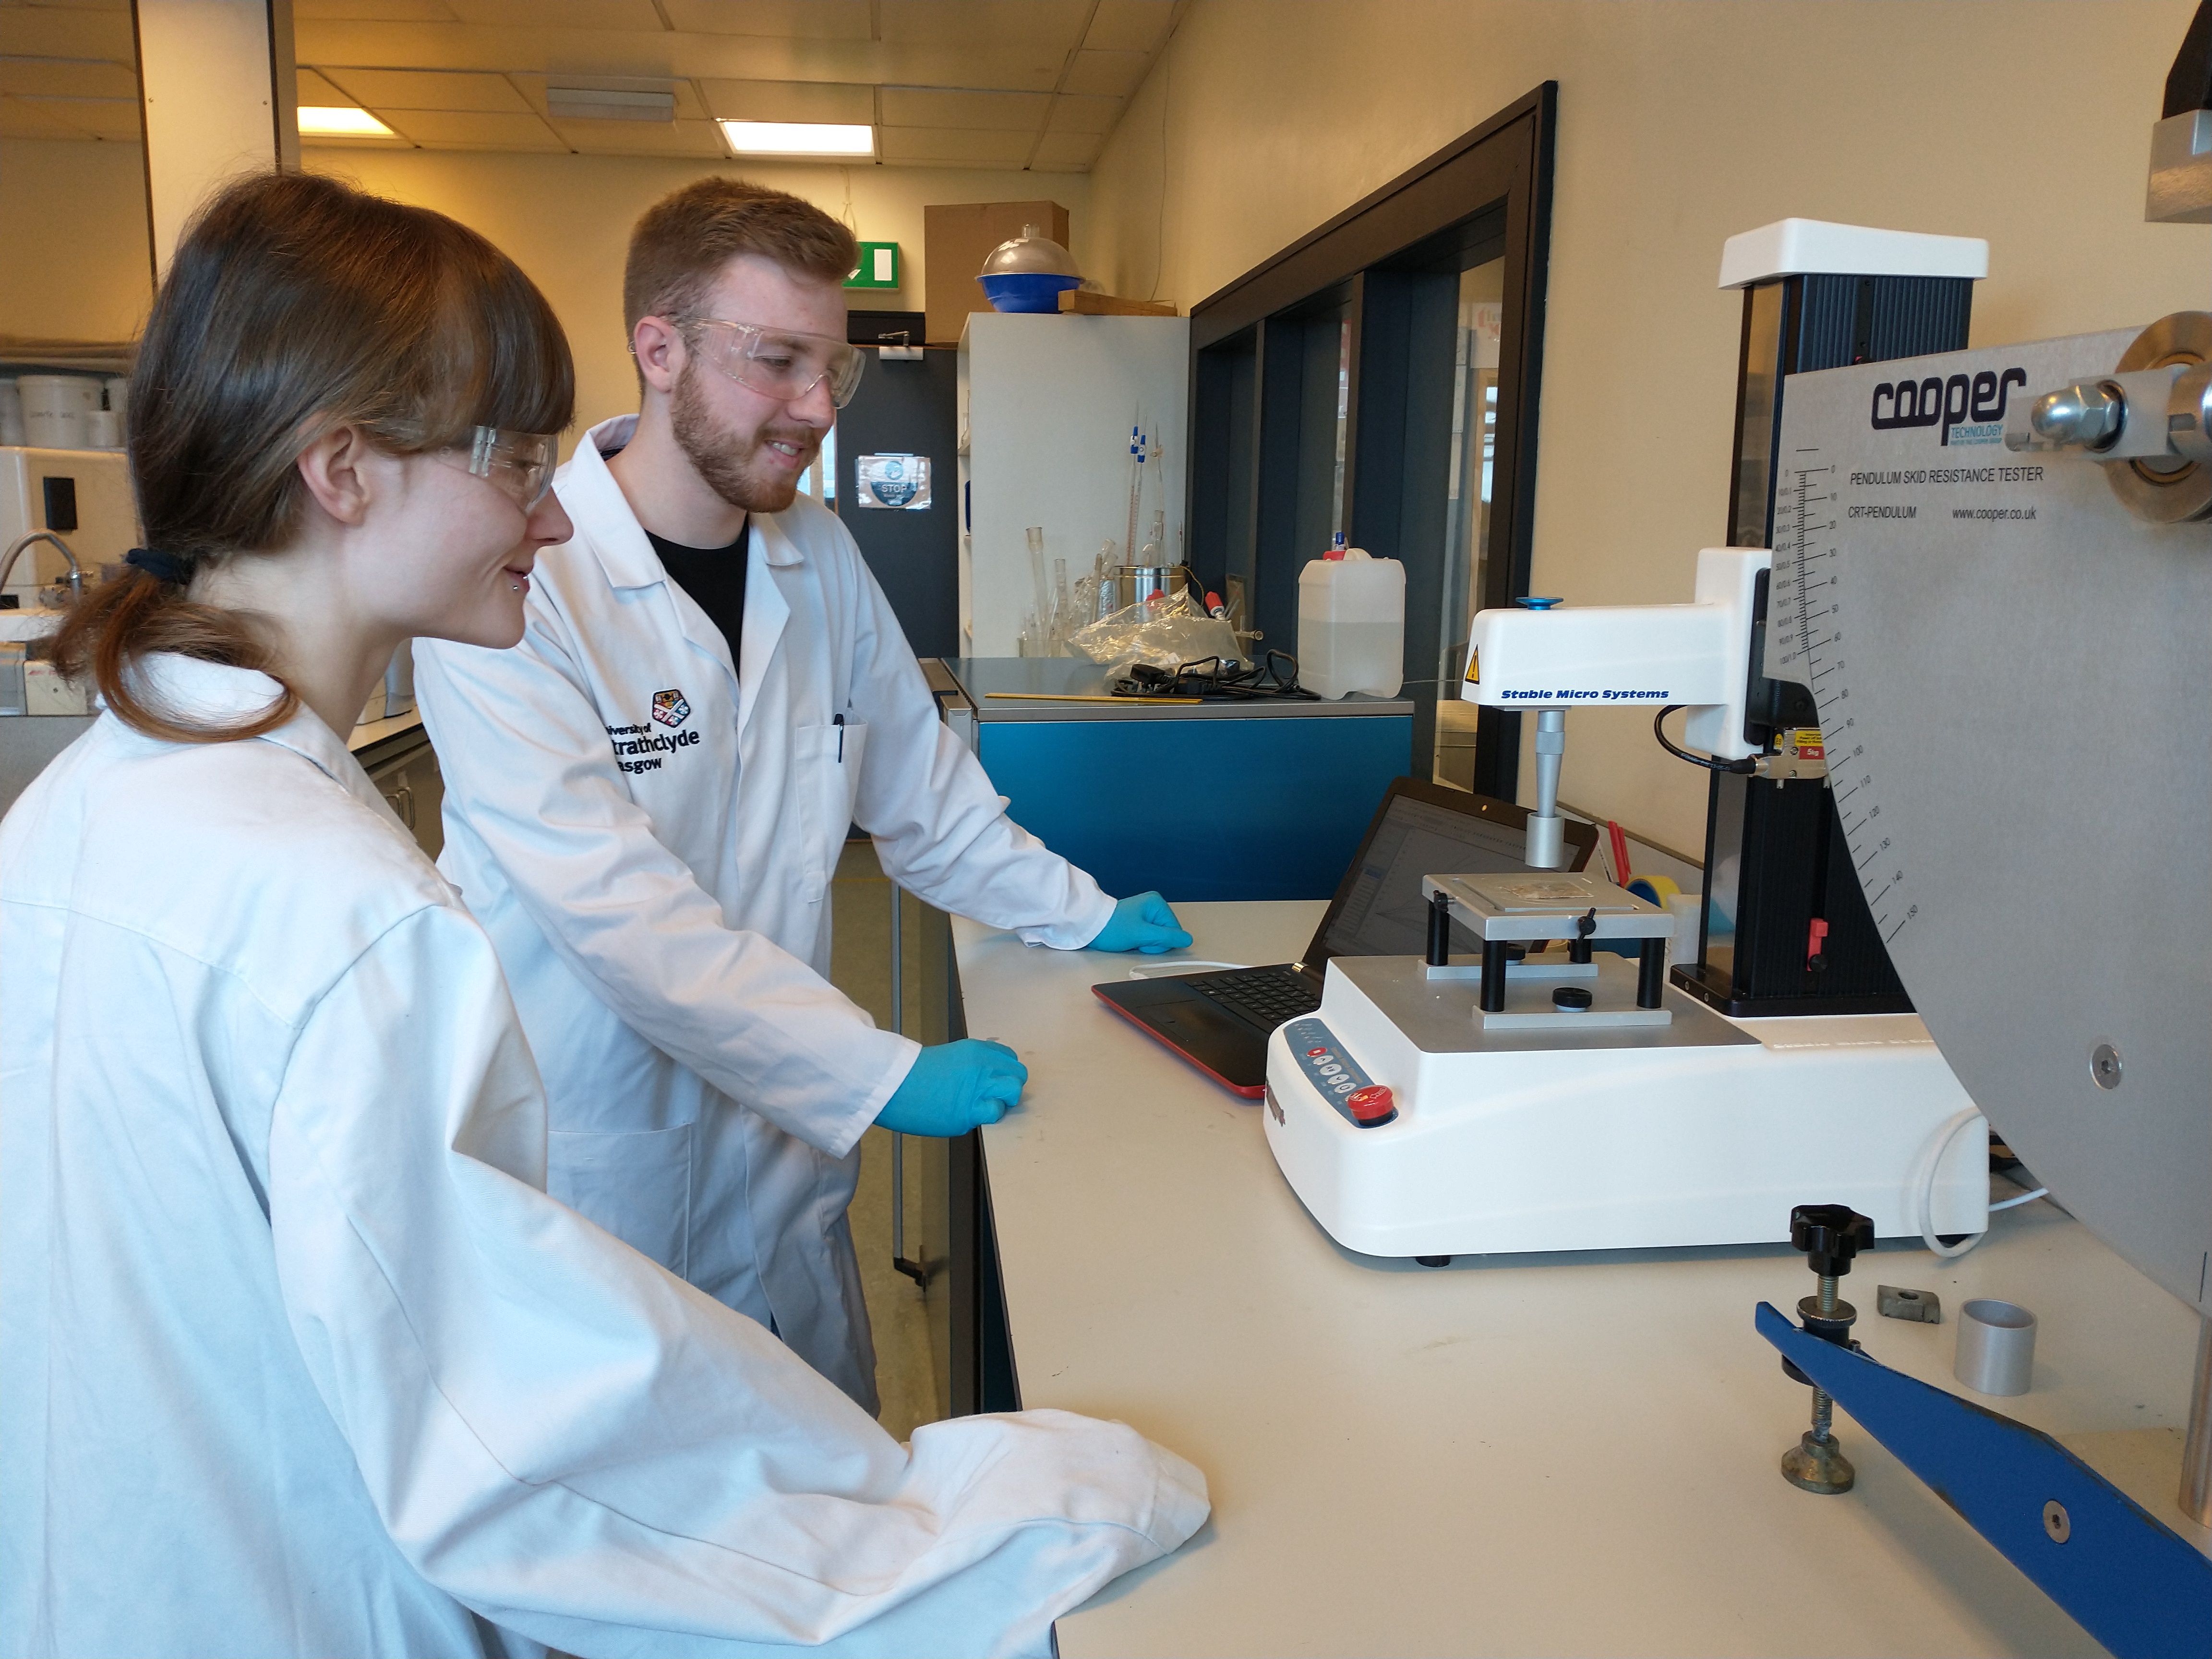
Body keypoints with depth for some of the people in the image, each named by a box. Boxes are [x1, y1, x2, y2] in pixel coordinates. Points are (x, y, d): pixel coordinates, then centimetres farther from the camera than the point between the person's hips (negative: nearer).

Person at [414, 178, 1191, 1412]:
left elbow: (917, 781, 16)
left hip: (785, 1164, 6)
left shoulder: (819, 558, 3)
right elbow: (619, 905, -25)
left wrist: (1082, 914, 17)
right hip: (593, 1185, -5)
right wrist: (881, 1074, -26)